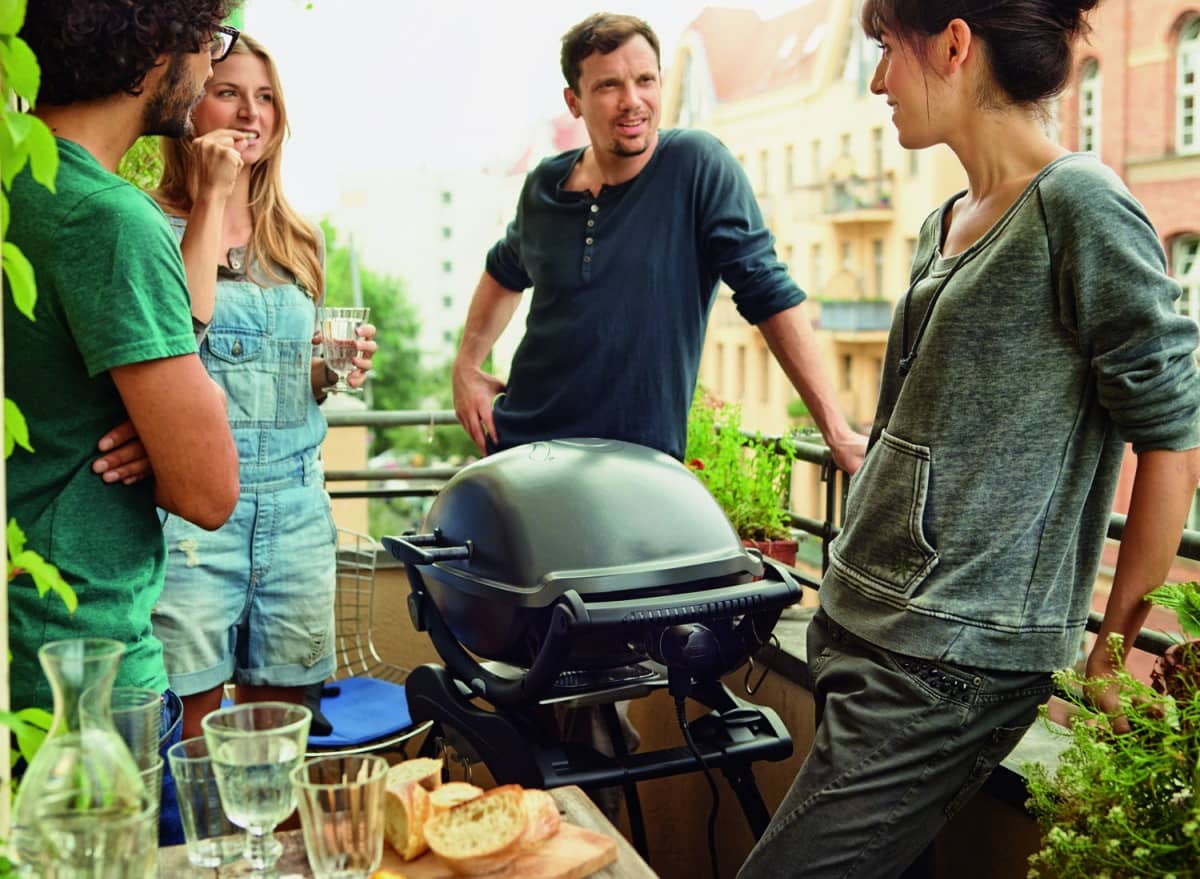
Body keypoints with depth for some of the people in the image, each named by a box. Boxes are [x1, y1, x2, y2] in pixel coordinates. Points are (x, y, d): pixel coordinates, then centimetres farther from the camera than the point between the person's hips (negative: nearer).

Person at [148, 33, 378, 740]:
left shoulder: (300, 242, 15)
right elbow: (181, 327, -21)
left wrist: (334, 370, 2)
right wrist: (213, 197, -14)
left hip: (296, 501, 5)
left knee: (279, 721, 11)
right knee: (194, 726, -1)